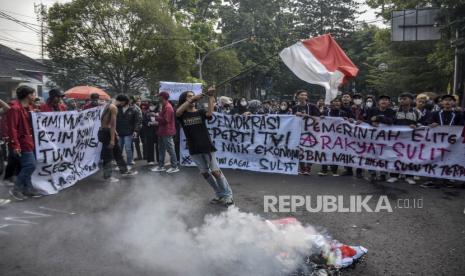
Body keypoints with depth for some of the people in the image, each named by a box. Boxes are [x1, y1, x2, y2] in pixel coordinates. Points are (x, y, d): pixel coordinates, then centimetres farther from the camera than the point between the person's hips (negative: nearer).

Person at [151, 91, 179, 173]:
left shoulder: (168, 107, -17)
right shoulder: (164, 106, 14)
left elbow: (165, 120, -22)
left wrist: (156, 117, -12)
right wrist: (157, 116, 2)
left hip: (167, 132, -10)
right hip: (162, 132, 10)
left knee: (170, 149, -3)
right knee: (161, 149, 15)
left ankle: (175, 167, 6)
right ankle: (161, 166, 23)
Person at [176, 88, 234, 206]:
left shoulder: (200, 112, 2)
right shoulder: (182, 115, 3)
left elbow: (209, 113, -19)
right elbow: (178, 112, -20)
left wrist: (211, 96, -24)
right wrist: (191, 99, -23)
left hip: (207, 147, -2)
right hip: (194, 149, 2)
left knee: (215, 171, -6)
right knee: (205, 173, 10)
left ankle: (228, 195, 4)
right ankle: (219, 195, 25)